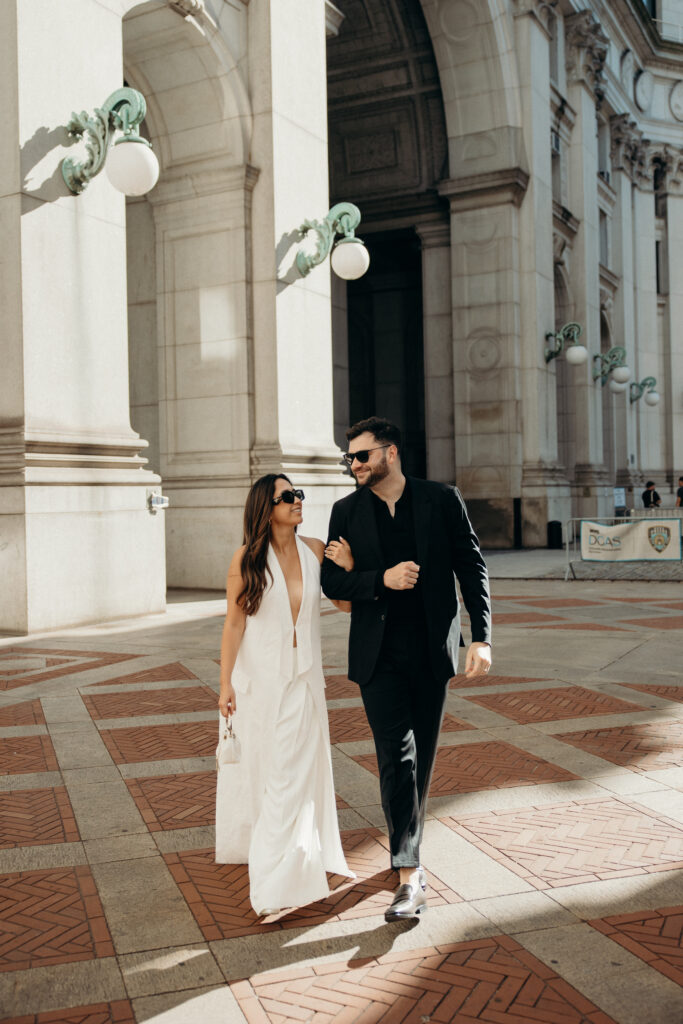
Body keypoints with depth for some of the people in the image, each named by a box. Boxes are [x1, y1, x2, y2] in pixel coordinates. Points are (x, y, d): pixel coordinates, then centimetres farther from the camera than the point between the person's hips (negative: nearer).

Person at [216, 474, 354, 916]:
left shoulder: (316, 550, -2)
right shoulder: (247, 558, -10)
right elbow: (234, 622, -7)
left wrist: (348, 567, -14)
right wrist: (225, 684, -8)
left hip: (303, 677, 3)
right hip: (258, 677, -3)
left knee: (298, 769, 7)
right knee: (255, 766, 9)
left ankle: (289, 869, 21)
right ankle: (250, 841, 30)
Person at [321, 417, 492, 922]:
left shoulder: (442, 500, -1)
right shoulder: (347, 511, 3)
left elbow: (473, 570, 0)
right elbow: (332, 582, 3)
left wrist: (482, 637, -9)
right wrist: (381, 579, -16)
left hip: (432, 652, 1)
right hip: (379, 654, 0)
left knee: (423, 757, 12)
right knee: (397, 757, -9)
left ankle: (408, 839, 35)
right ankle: (410, 875, -5)